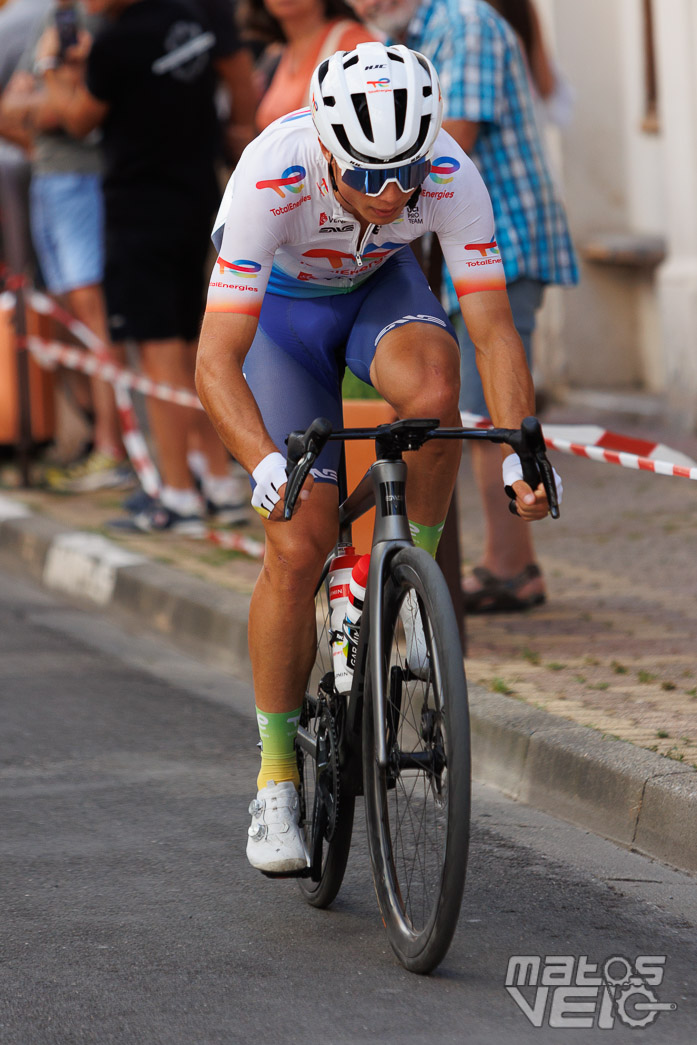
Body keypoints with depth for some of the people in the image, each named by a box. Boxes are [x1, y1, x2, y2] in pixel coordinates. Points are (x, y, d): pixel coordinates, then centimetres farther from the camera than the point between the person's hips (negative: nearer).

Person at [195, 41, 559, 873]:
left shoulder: (450, 176, -32)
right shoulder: (271, 181, -39)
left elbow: (493, 331, -28)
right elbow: (216, 364, -40)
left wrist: (520, 453, -42)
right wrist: (266, 465, -55)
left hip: (380, 289, 2)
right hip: (283, 306, -2)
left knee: (431, 390, -36)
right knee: (299, 547, -11)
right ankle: (277, 777, 2)